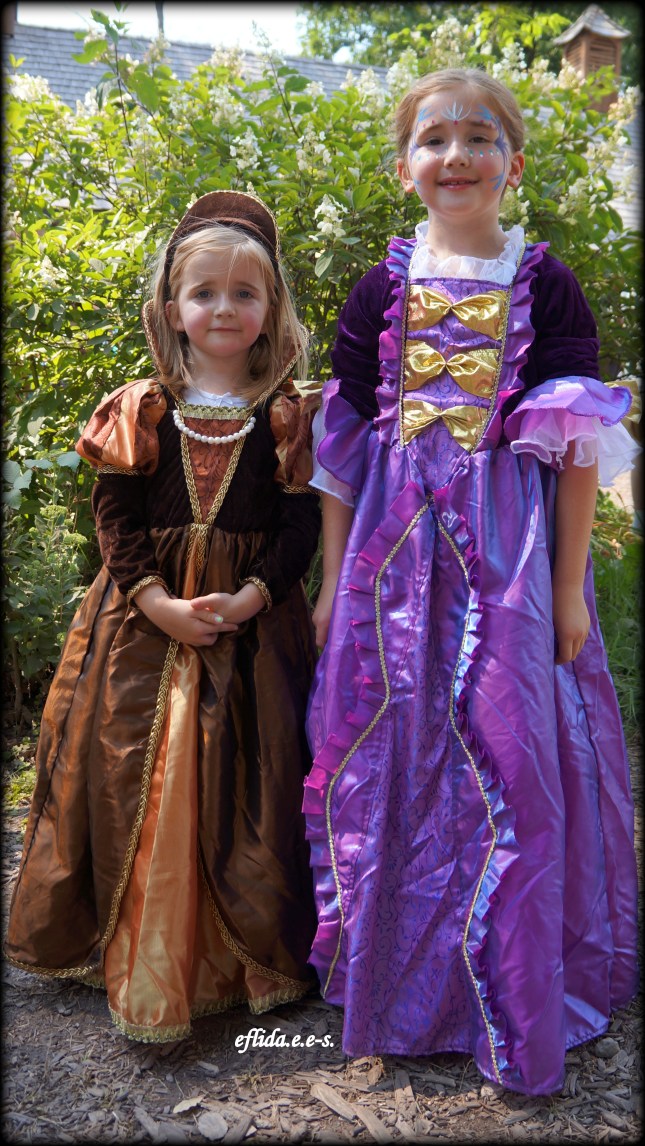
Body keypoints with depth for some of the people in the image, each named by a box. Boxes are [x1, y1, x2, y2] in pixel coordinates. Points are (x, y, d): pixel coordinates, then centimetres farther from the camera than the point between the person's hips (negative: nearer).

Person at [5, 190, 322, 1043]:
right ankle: (139, 961, 22)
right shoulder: (138, 410, 4)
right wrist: (160, 604, -13)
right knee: (137, 786, 4)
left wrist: (246, 600, -16)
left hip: (254, 621, -1)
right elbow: (114, 517, 0)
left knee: (244, 790, 4)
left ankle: (253, 953, 23)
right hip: (145, 620, 1)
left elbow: (302, 525, -2)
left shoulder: (290, 415, 2)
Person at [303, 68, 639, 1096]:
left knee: (512, 758, 1)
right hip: (395, 549, 2)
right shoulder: (379, 292, 7)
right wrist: (332, 580, 6)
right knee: (390, 752, 6)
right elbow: (346, 443, 7)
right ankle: (394, 980, 28)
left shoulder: (545, 287, 3)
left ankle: (514, 1000, 21)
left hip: (511, 553, -1)